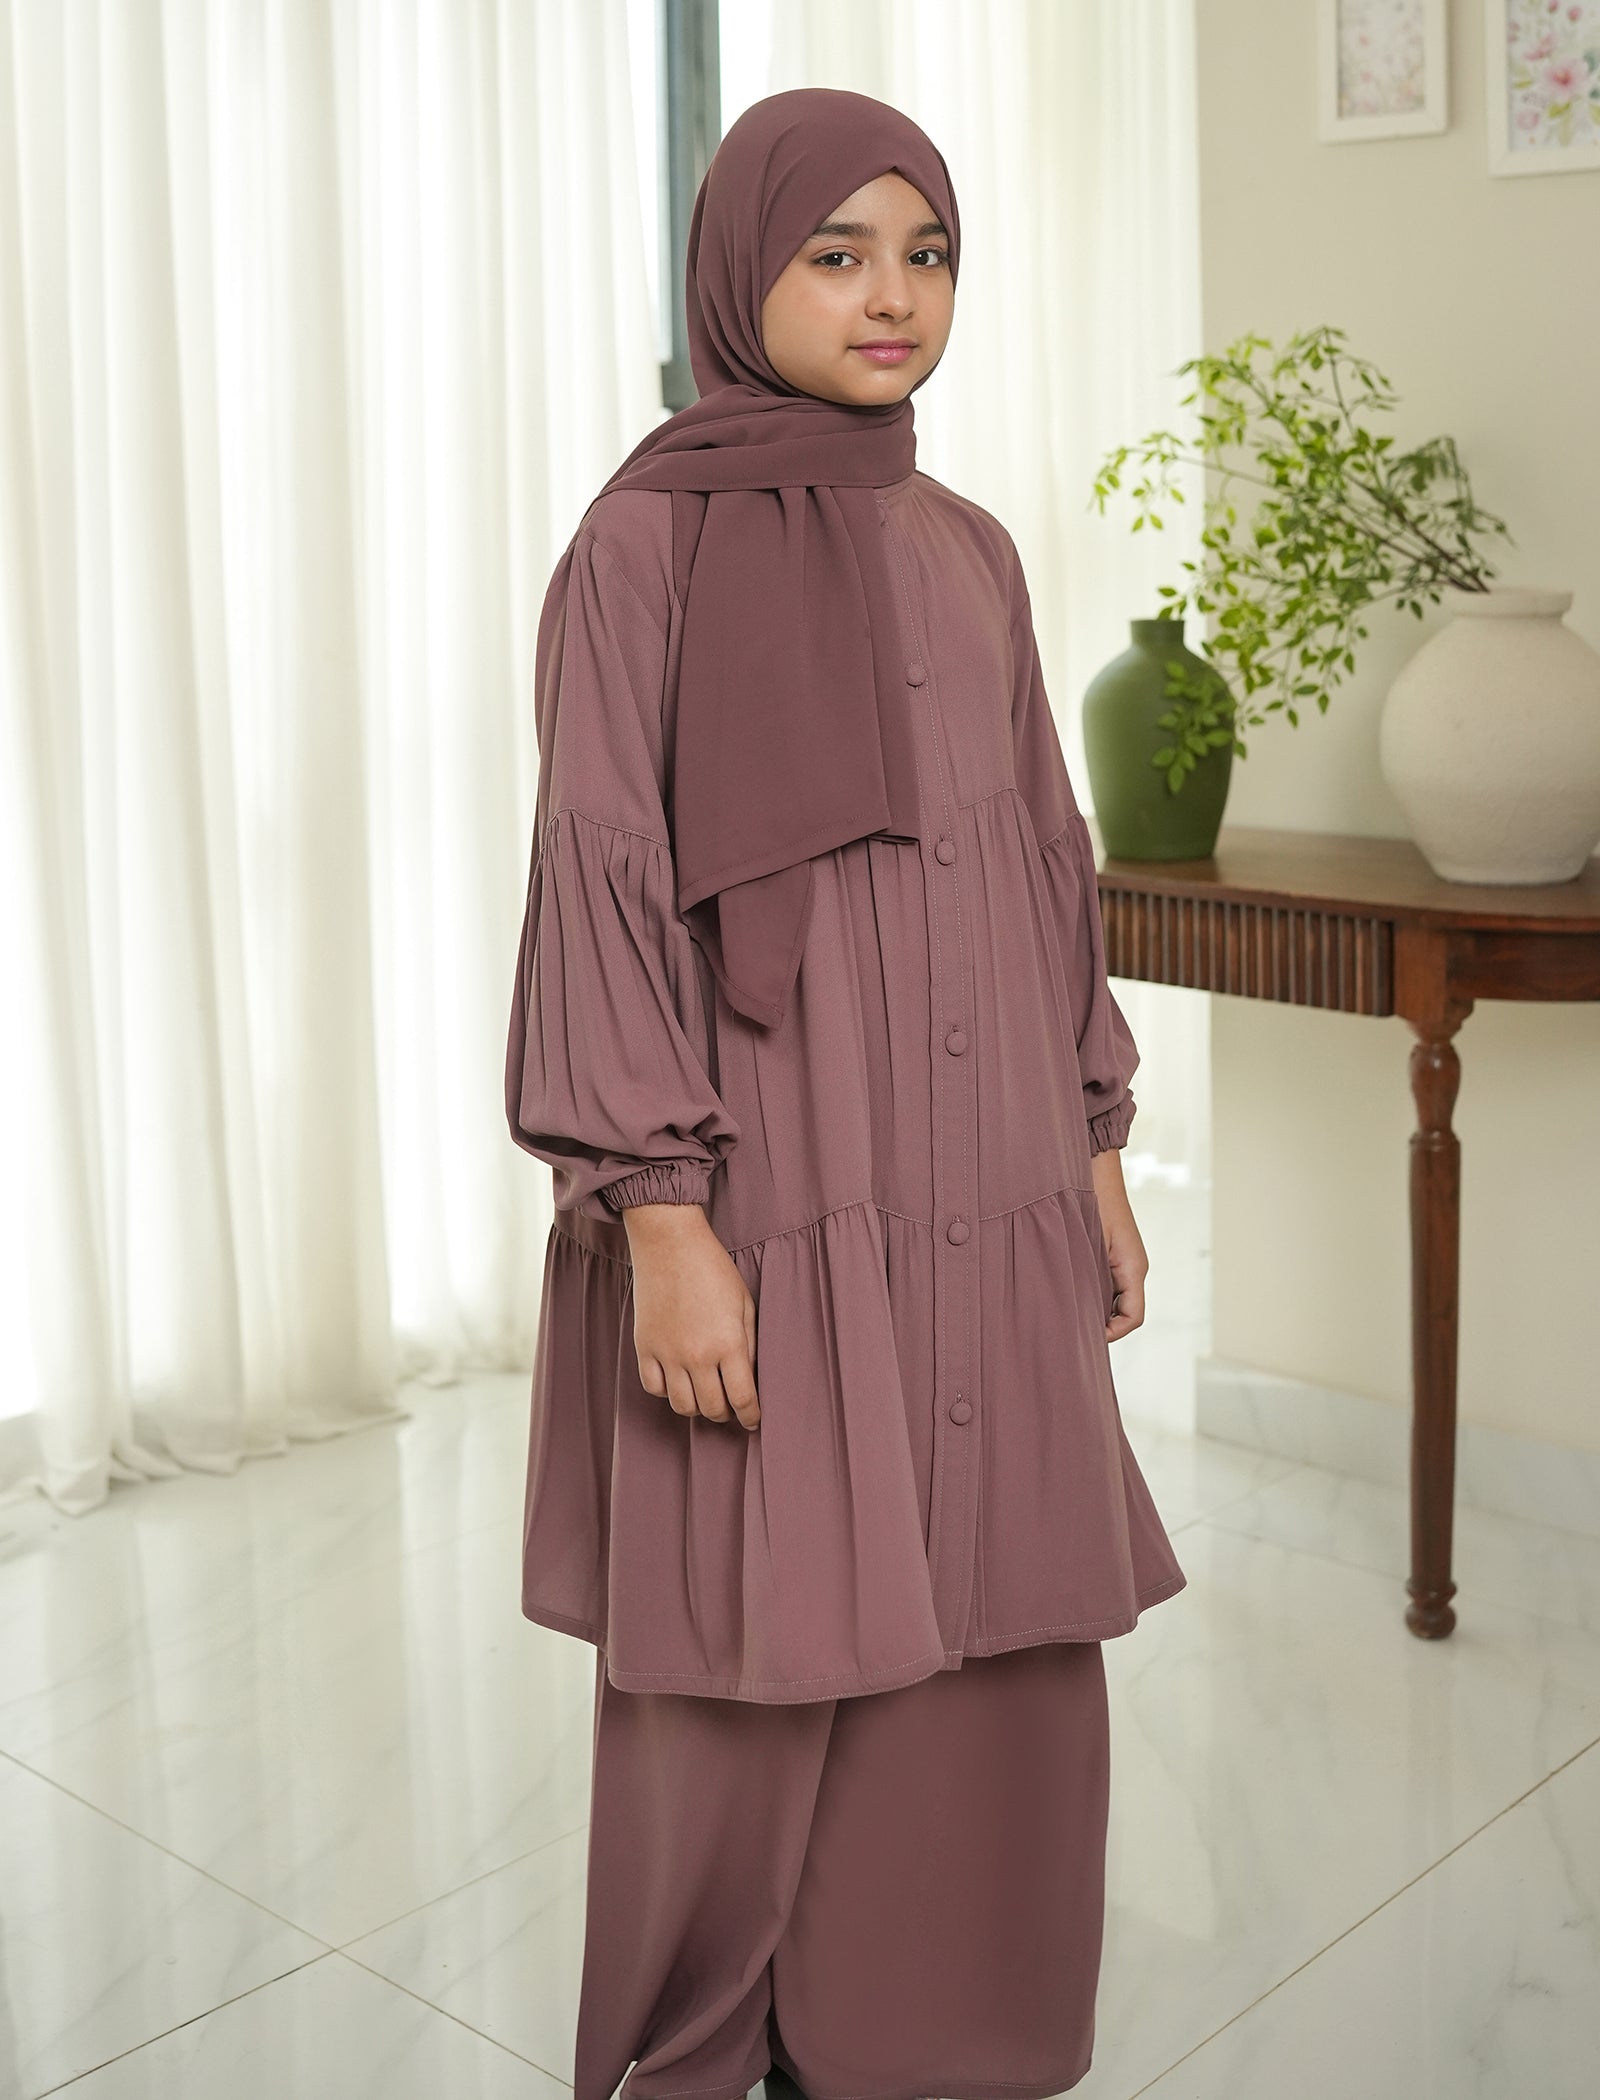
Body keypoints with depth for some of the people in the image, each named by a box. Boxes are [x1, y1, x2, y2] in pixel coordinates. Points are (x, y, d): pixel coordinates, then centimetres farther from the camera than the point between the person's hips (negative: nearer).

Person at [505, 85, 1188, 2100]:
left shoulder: (967, 552, 12)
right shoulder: (646, 542, -7)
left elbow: (1039, 858, 15)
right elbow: (602, 883, -12)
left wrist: (1096, 1146, 13)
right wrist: (661, 1224, -18)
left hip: (980, 1205, 6)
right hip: (772, 1199, -6)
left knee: (990, 1663, 12)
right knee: (758, 1683, 5)